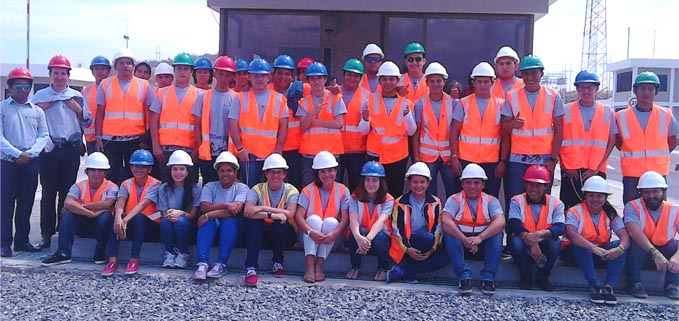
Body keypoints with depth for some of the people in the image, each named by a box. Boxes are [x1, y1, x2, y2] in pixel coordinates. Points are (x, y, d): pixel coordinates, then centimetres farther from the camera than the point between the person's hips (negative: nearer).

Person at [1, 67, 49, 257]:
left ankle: (22, 240, 14)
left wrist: (31, 153, -10)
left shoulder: (37, 111, 12)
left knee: (26, 204, 6)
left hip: (31, 162, 3)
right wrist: (17, 154, -16)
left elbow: (43, 135, 6)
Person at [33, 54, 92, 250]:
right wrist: (40, 109, -5)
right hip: (49, 148, -1)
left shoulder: (76, 96, 11)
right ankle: (47, 234, 0)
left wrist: (77, 109, -2)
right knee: (48, 192, -3)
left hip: (71, 149, 1)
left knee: (67, 192, 5)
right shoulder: (40, 96, 9)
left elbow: (87, 123, 12)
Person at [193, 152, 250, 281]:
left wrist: (209, 214, -24)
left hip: (233, 227, -1)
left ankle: (221, 265, -37)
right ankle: (202, 263, -40)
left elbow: (237, 209, -19)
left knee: (230, 220, -33)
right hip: (212, 227, 2)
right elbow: (204, 208, -9)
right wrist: (226, 205, -23)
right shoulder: (209, 187, 8)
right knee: (209, 219, -30)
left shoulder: (241, 188, 0)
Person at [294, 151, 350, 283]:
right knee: (314, 218, -29)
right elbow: (298, 216, -16)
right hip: (309, 237, 0)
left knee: (331, 221, -29)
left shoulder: (342, 190, -4)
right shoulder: (308, 190, -6)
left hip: (332, 238, 0)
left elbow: (345, 218, -13)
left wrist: (335, 233, -33)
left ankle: (319, 266, -27)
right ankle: (310, 266, -36)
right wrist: (311, 232, -35)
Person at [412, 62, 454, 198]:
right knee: (429, 197, 4)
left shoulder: (453, 102, 0)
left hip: (448, 155, 0)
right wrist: (416, 158, -4)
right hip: (427, 155, 0)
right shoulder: (420, 104, 0)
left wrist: (455, 155, -6)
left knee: (453, 194, 1)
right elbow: (415, 133, 1)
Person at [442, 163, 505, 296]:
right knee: (448, 230, -27)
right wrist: (465, 240, -37)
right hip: (460, 243, -1)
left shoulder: (491, 201, -1)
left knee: (497, 231, -25)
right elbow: (445, 221, -25)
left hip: (484, 246, 1)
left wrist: (479, 238, -38)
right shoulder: (455, 200, -4)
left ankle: (488, 278, -24)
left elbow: (500, 222, -22)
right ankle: (464, 277, -30)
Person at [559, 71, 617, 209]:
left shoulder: (608, 112, 7)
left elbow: (612, 141, 5)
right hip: (571, 171, 0)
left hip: (597, 171, 1)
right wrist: (566, 166, -4)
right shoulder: (565, 110, 5)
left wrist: (597, 168, -4)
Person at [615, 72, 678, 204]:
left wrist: (657, 156, 4)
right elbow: (618, 141, 11)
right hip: (631, 174, -1)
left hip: (658, 173, 1)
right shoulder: (622, 117, -2)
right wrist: (632, 155, 2)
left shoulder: (666, 115, 1)